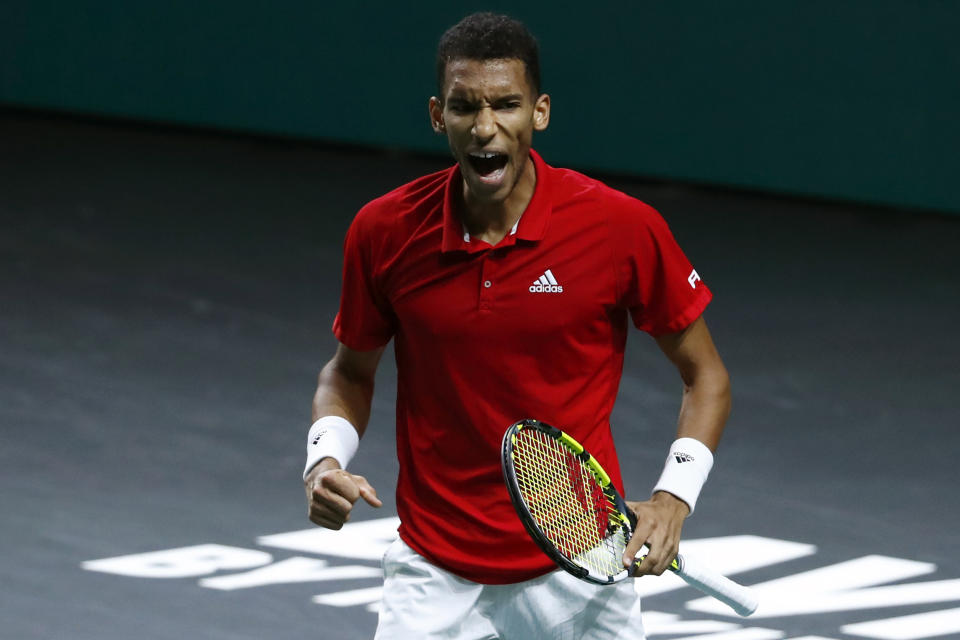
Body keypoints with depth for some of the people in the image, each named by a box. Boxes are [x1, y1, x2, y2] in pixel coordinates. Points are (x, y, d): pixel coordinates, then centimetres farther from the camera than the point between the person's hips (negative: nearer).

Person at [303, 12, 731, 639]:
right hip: (436, 577, 1)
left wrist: (673, 498, -13)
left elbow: (706, 375, 0)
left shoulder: (625, 228, -12)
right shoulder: (384, 232, -7)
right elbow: (350, 371, 11)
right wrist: (325, 459, -8)